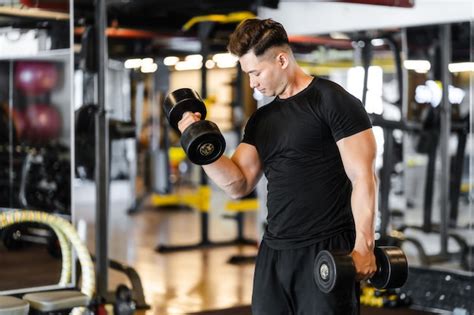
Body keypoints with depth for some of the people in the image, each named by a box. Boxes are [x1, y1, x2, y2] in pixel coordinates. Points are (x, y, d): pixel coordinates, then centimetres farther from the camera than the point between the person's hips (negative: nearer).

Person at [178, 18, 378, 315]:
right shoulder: (261, 120, 14)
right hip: (274, 253, 7)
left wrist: (363, 245, -18)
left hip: (327, 252, -7)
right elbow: (238, 184, 10)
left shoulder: (334, 102, -7)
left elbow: (363, 176, -11)